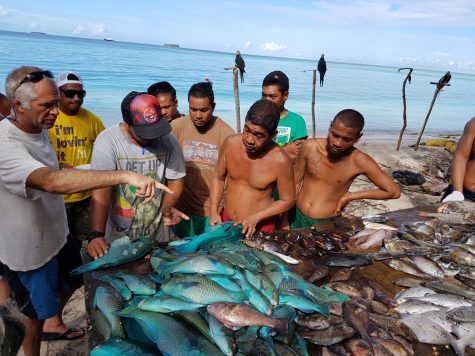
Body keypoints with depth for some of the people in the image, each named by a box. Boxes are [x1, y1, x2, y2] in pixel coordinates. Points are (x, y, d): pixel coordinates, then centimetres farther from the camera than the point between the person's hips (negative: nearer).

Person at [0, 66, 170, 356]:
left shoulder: (38, 129, -3)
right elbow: (51, 181, -50)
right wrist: (125, 176, -59)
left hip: (55, 235, 8)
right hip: (29, 250, -8)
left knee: (67, 286, 27)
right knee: (37, 313, 14)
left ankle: (55, 324, 55)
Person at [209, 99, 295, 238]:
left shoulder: (280, 160, -24)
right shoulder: (231, 143, -13)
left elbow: (287, 200, -10)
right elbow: (218, 177, 3)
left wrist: (256, 217, -19)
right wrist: (214, 211, -6)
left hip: (260, 228, -4)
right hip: (225, 221, 4)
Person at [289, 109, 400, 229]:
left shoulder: (359, 161, -18)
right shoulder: (310, 146, -14)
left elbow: (394, 191, -11)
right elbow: (295, 183, -2)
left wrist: (350, 196, -10)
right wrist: (284, 220, -3)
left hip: (327, 224, -2)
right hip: (296, 217, 2)